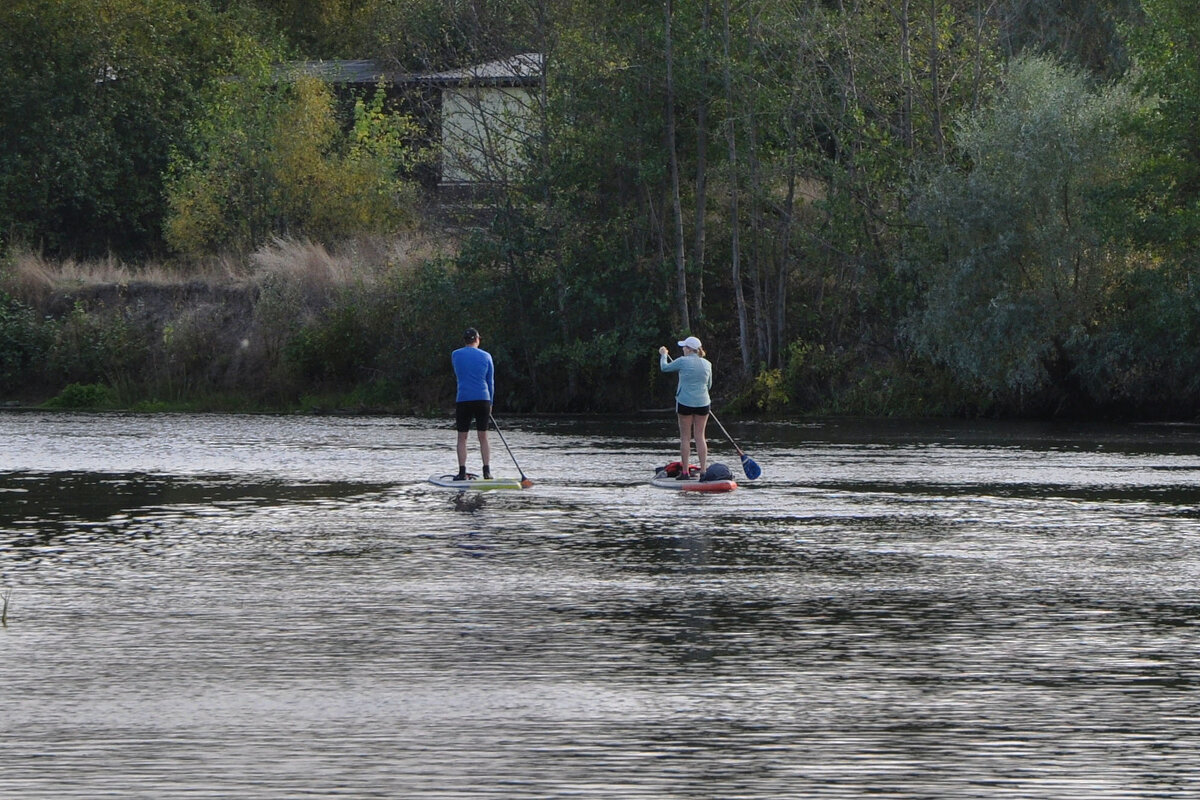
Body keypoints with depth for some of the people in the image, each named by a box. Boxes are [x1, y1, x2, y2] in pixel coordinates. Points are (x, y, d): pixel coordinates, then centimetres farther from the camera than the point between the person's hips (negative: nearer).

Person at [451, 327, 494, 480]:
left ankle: (462, 472, -2)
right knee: (483, 437, 8)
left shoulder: (455, 355, 2)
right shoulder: (486, 356, 2)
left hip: (463, 400, -1)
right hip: (483, 399, 1)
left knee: (462, 438, 6)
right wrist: (490, 403, 16)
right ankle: (487, 471, 3)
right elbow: (490, 381, 8)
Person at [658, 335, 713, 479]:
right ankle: (703, 471, 2)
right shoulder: (707, 364, 4)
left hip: (685, 403, -4)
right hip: (702, 404, 4)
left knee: (685, 438, 3)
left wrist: (663, 355, 26)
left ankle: (684, 472, 3)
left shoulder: (683, 361, -9)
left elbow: (664, 367, 7)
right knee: (700, 437, 7)